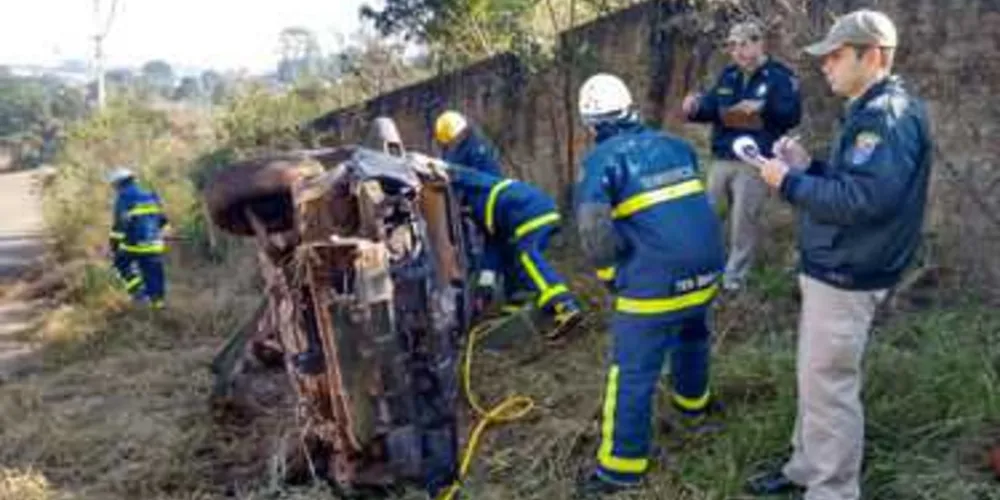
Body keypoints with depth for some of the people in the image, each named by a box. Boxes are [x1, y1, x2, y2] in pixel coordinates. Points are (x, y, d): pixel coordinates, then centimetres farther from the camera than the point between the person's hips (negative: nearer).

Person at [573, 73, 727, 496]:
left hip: (653, 283, -6)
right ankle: (694, 401, 55)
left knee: (632, 373, 4)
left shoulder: (601, 160, -5)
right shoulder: (675, 145, 13)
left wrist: (611, 275, -2)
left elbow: (594, 233, -16)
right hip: (706, 268, 7)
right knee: (691, 334, 33)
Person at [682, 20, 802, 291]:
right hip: (722, 159, 6)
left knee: (744, 220, 2)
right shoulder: (728, 75, 12)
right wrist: (695, 107, -11)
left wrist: (763, 107, -27)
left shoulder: (780, 76, -5)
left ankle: (734, 277, 15)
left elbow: (793, 115, -13)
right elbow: (712, 106, 11)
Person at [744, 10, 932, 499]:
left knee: (829, 386, 1)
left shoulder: (889, 116, -21)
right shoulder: (873, 111, 13)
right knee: (816, 378, 20)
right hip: (833, 267, 11)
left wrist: (789, 182, -20)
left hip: (846, 275, -11)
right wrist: (807, 166, 3)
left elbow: (862, 199, -30)